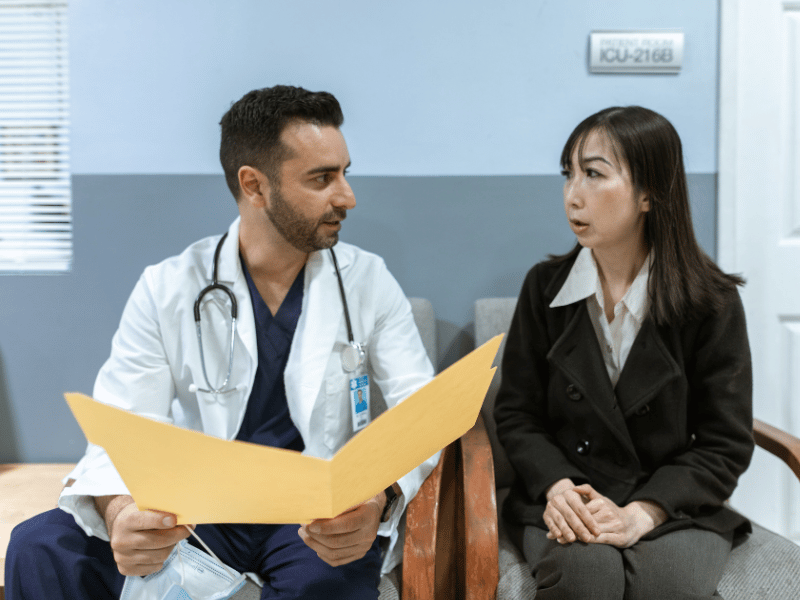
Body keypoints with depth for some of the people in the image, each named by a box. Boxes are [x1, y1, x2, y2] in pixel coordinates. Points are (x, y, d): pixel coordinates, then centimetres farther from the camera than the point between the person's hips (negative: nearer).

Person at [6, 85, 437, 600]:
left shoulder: (368, 281, 0)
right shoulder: (167, 290, -2)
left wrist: (380, 498, -29)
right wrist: (120, 512, -31)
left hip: (321, 514, -1)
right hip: (197, 510, 2)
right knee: (42, 548, -22)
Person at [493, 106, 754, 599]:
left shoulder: (712, 302, -3)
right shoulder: (545, 287, 2)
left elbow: (725, 445, -3)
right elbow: (516, 414, 4)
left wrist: (640, 513, -18)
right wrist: (557, 487, -16)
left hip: (676, 506, 0)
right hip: (563, 499, 1)